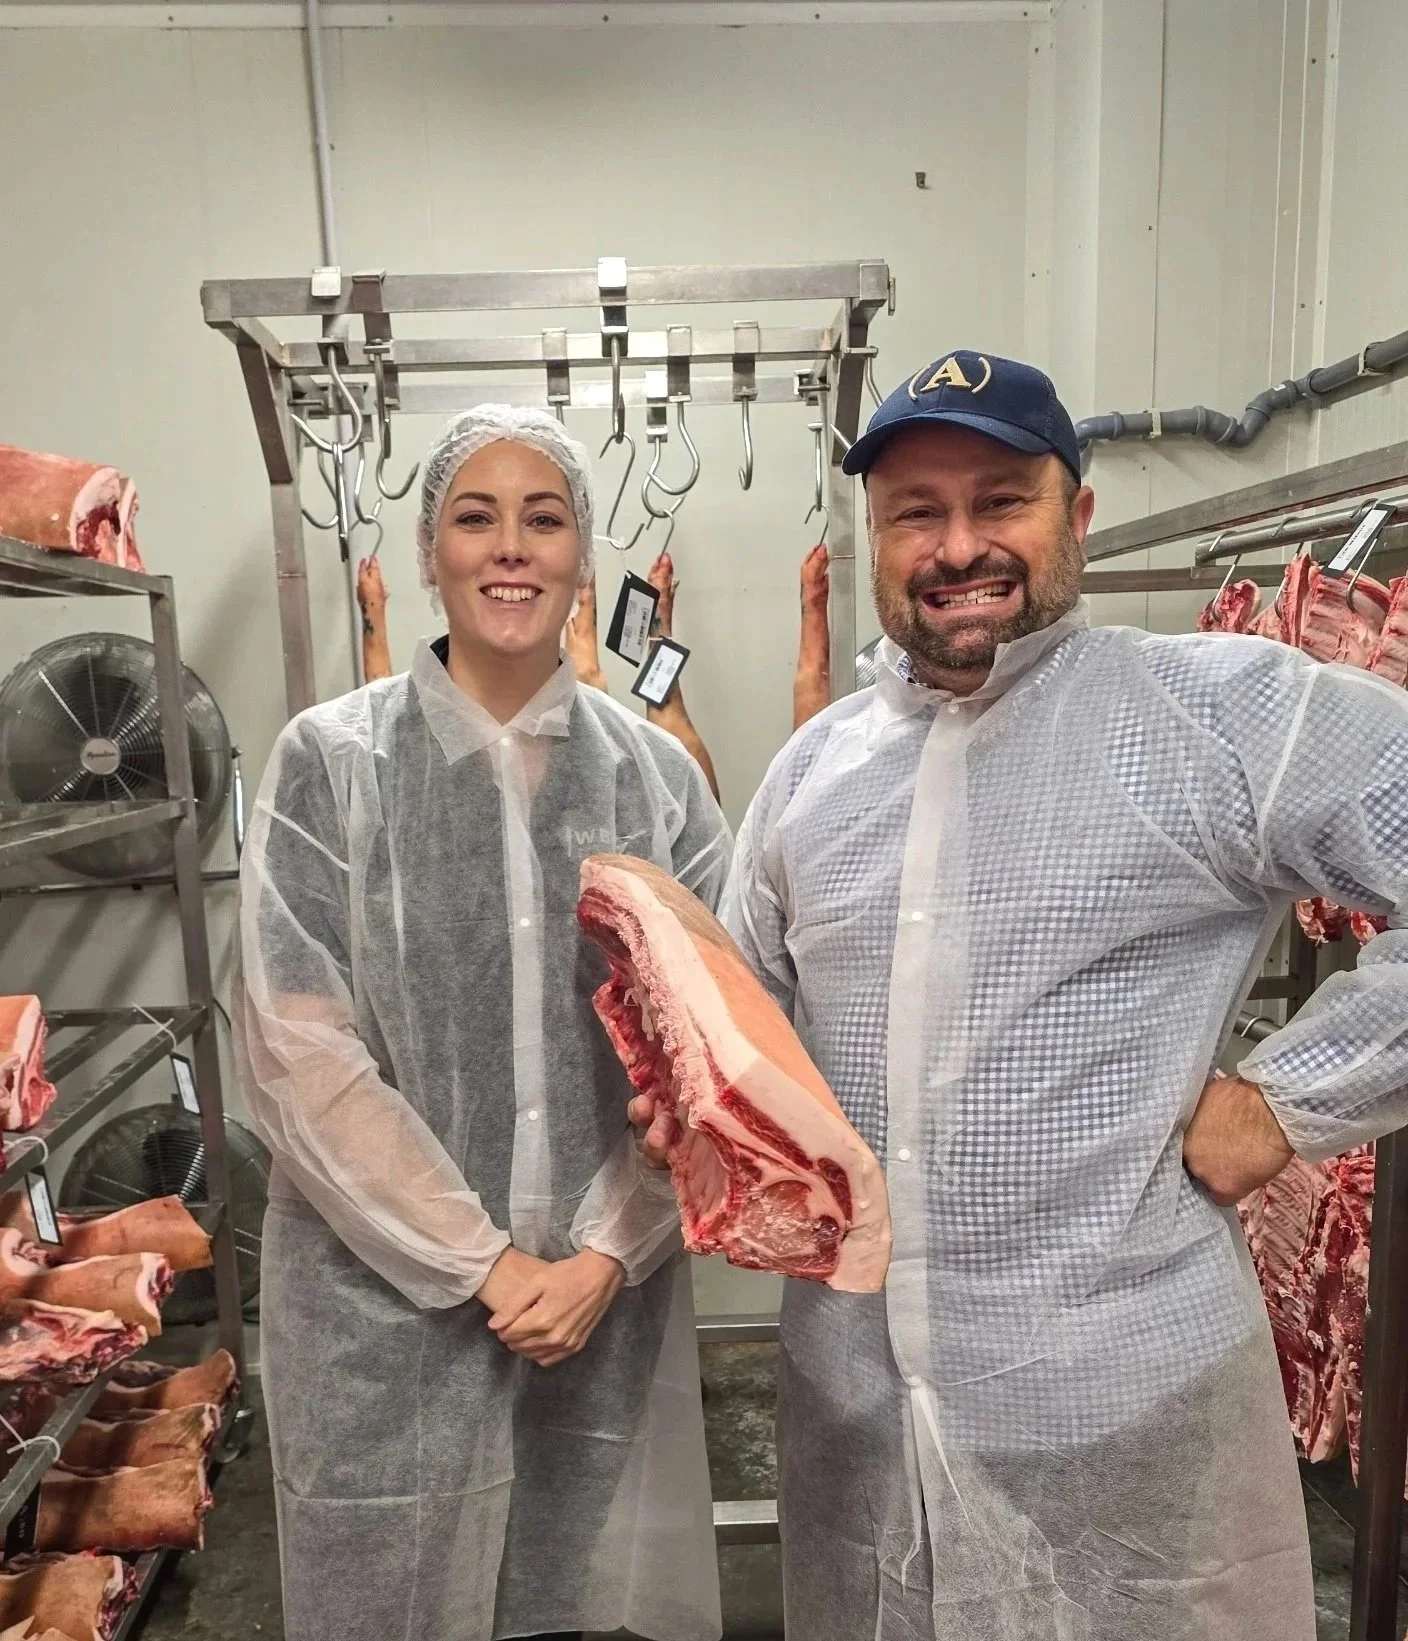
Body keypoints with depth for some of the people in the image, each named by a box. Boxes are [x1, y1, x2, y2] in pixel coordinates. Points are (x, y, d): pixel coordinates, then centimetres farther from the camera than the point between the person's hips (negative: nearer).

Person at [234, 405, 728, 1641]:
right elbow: (297, 1051, -10)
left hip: (604, 1290, 2)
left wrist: (604, 1255, -9)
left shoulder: (656, 773, 0)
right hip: (389, 1299, -1)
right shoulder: (332, 762, -6)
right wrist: (484, 1263, -11)